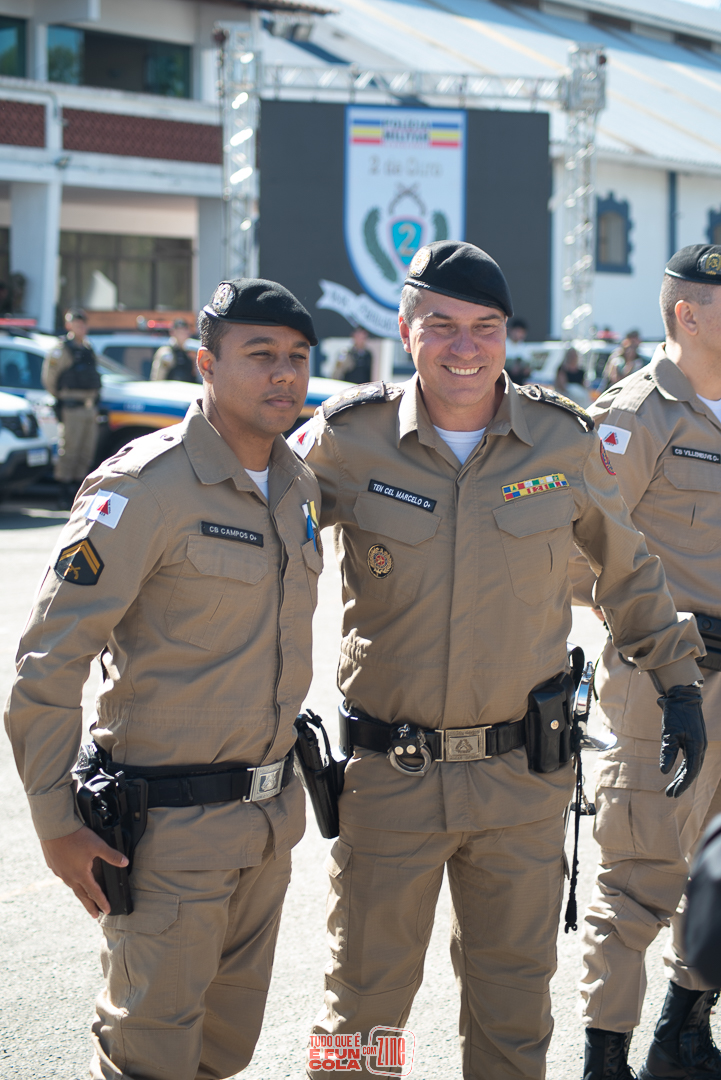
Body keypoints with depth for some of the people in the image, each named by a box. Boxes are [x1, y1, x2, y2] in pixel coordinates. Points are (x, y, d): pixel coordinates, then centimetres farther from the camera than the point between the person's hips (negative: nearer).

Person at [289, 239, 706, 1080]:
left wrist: (676, 679, 15)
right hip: (390, 779, -1)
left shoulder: (564, 439, -3)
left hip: (524, 778, 2)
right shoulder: (349, 440, -8)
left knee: (514, 1006, 14)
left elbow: (626, 568, 15)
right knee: (365, 1007, 8)